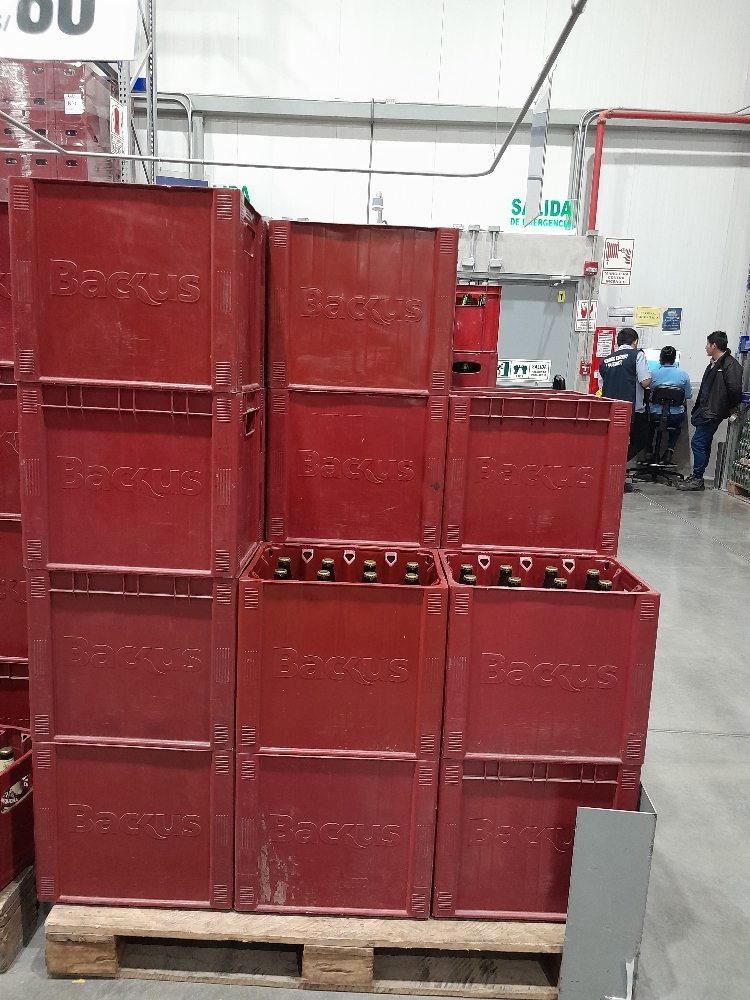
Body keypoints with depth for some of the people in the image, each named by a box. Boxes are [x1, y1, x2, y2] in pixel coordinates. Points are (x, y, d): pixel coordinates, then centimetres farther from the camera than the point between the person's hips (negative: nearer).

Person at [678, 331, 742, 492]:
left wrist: (731, 408, -9)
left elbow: (735, 389, -23)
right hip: (705, 412, 10)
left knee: (698, 443, -8)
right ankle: (696, 477, 21)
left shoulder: (730, 364, -15)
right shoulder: (714, 364, 15)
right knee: (704, 445, 14)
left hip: (713, 413, -10)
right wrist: (696, 411, 17)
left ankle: (697, 479, -1)